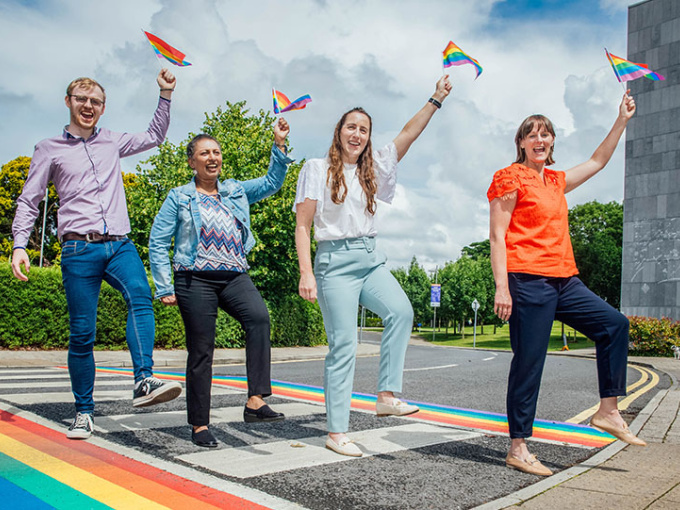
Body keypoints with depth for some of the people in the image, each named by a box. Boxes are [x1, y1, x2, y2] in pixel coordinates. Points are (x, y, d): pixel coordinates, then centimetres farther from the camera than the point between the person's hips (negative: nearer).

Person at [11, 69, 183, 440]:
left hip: (119, 245, 2)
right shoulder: (49, 149, 13)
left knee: (140, 296, -30)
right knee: (82, 333, -2)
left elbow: (155, 136, 32)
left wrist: (165, 95, 23)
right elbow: (28, 202, 12)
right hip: (79, 249, -2)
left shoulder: (112, 143, 20)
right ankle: (84, 412, 12)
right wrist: (19, 245, -1)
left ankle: (144, 382, -39)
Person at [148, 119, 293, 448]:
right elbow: (158, 243, 5)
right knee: (201, 351, -1)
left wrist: (279, 145, 5)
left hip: (235, 277, 3)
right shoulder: (179, 198, 8)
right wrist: (165, 288, -2)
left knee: (259, 317, -27)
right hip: (196, 279, -2)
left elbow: (272, 182, 18)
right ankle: (199, 426, 12)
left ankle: (256, 401, -28)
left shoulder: (237, 191, 18)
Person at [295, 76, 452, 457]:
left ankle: (387, 395, -15)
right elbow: (303, 225, -2)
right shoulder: (318, 169, 3)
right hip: (335, 260, -5)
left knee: (401, 311, -23)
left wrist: (436, 100, 7)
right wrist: (306, 273, -12)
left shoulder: (372, 170, 17)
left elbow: (408, 135, 13)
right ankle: (337, 432, 0)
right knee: (344, 345, -8)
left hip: (371, 258, 5)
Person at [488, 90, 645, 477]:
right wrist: (501, 286, -17)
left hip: (564, 281, 9)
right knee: (529, 362, -6)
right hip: (528, 281, -8)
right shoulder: (511, 178, -3)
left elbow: (598, 162, 34)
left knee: (614, 324, 8)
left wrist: (622, 121, 33)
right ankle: (518, 449, 4)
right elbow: (497, 235, -9)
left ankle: (608, 411, 16)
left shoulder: (556, 181, 19)